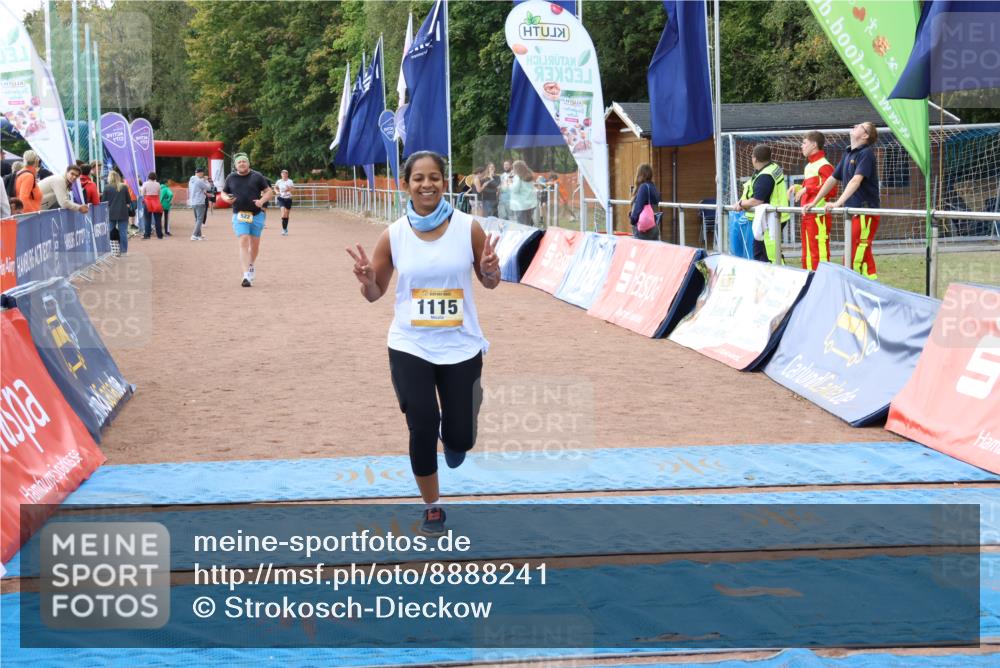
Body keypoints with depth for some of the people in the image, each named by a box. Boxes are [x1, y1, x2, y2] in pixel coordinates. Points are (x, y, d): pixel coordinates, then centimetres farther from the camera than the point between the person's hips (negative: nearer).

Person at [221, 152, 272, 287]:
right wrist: (227, 198, -7)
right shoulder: (231, 178, 6)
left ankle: (251, 266, 39)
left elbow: (268, 191, 3)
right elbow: (223, 193, 17)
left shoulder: (257, 176, 1)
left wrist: (262, 200, -17)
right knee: (243, 242, -15)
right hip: (239, 215, -1)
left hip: (257, 215, 1)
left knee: (255, 244, 10)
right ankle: (246, 275, -22)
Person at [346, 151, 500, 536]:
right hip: (410, 348, 0)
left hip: (461, 347, 0)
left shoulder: (468, 228, -7)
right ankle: (432, 508, 20)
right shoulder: (393, 235, -5)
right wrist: (367, 281, -18)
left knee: (460, 439, 4)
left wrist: (490, 270, -19)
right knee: (422, 431, -4)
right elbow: (375, 294, 6)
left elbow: (490, 283, 5)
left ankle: (452, 433, 44)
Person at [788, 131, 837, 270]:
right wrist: (797, 188, 13)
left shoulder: (824, 165, -11)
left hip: (818, 215, -10)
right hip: (807, 215, 10)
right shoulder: (808, 166, 19)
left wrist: (807, 189, -19)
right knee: (807, 254, 13)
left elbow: (831, 190, -21)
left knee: (818, 253, -11)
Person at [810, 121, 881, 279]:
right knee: (862, 256, 10)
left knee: (858, 257, -12)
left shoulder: (866, 153, -11)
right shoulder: (848, 154, 15)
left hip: (866, 211, -9)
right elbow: (833, 179, 22)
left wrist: (838, 203, -32)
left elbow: (856, 180, -23)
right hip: (854, 212, 9)